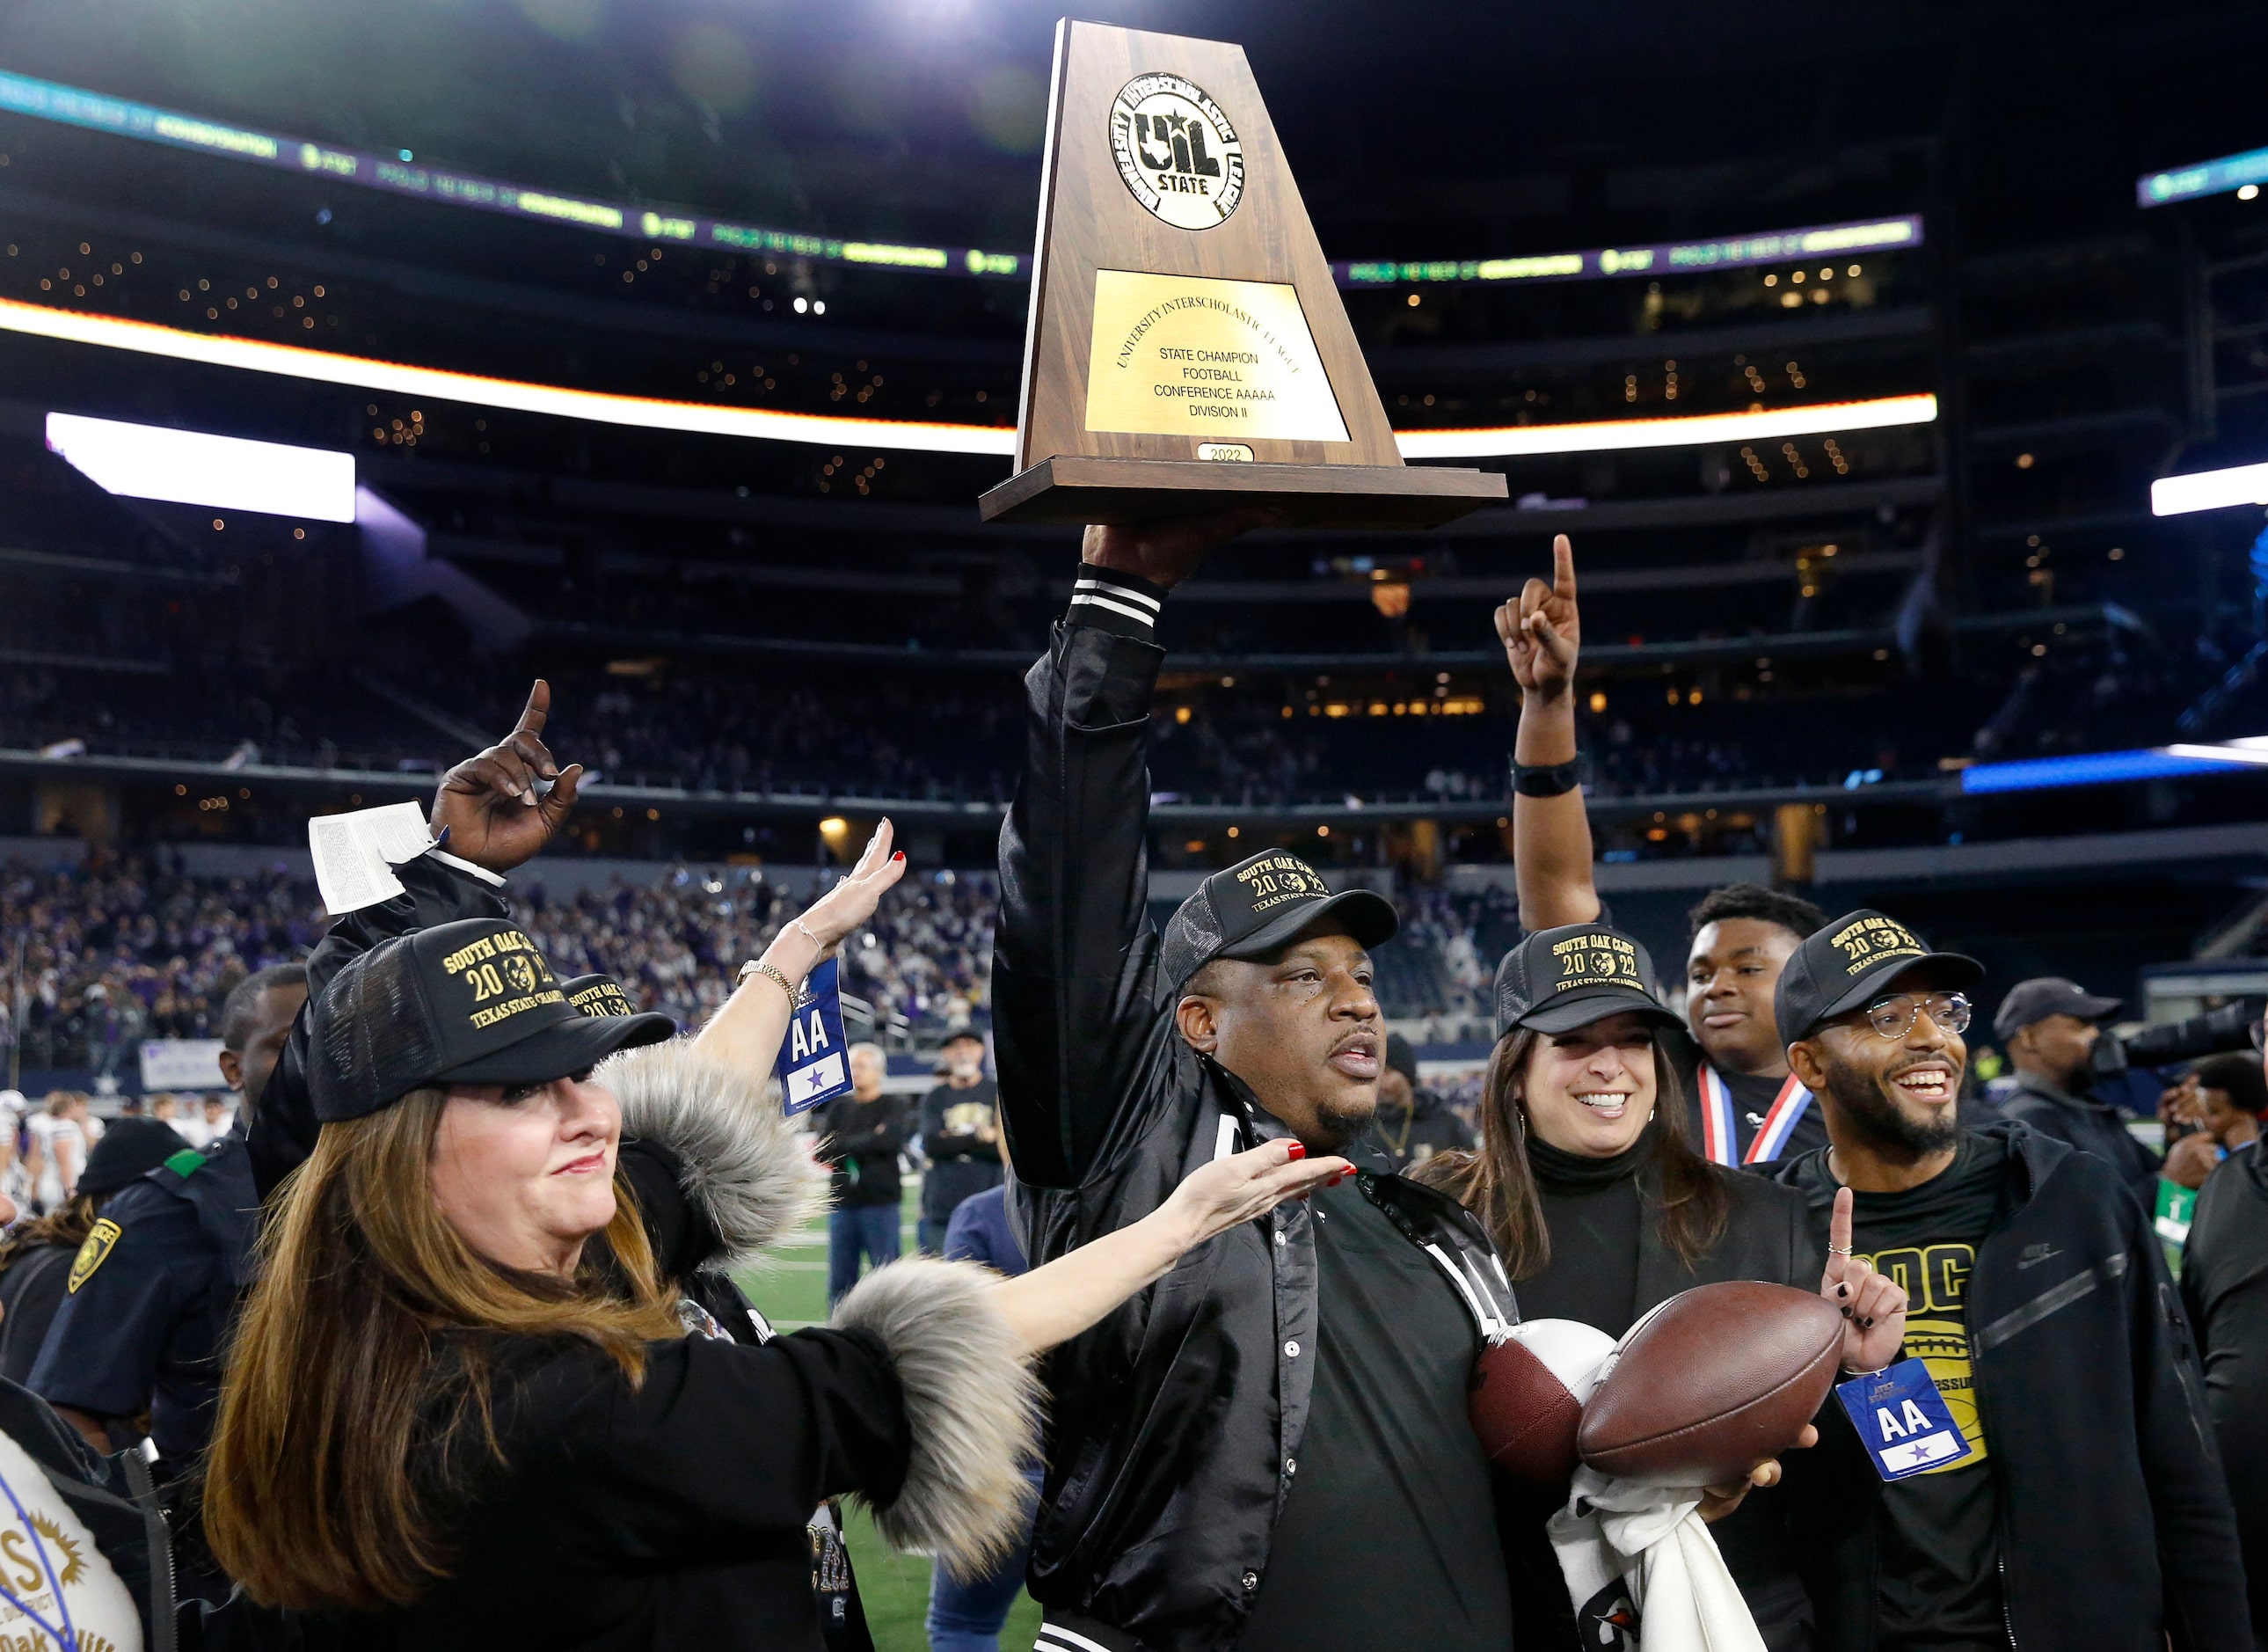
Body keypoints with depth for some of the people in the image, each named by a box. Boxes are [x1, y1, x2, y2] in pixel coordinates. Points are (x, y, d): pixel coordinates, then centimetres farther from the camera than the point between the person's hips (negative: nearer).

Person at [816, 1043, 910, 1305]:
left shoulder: (893, 1107, 4)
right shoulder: (839, 1108, 14)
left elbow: (887, 1140, -15)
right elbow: (823, 1152, 3)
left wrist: (842, 1145, -5)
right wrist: (867, 1143, -8)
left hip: (880, 1204, -4)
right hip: (843, 1203, 4)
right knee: (839, 1282, 5)